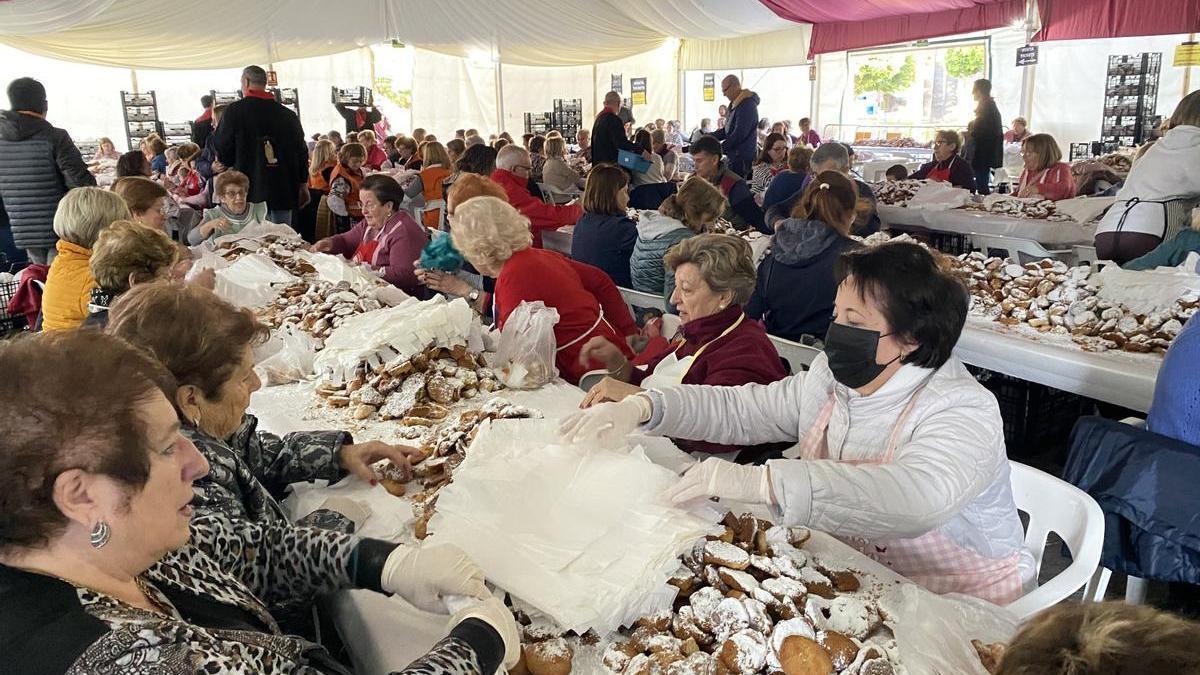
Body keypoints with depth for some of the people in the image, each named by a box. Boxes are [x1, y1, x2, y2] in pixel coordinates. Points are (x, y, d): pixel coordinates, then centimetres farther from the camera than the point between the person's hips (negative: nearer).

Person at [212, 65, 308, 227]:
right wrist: (303, 185, 15)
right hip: (284, 191, 3)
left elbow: (223, 150, -3)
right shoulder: (288, 115, 6)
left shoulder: (234, 110, -4)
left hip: (251, 191, -3)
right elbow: (301, 151, 7)